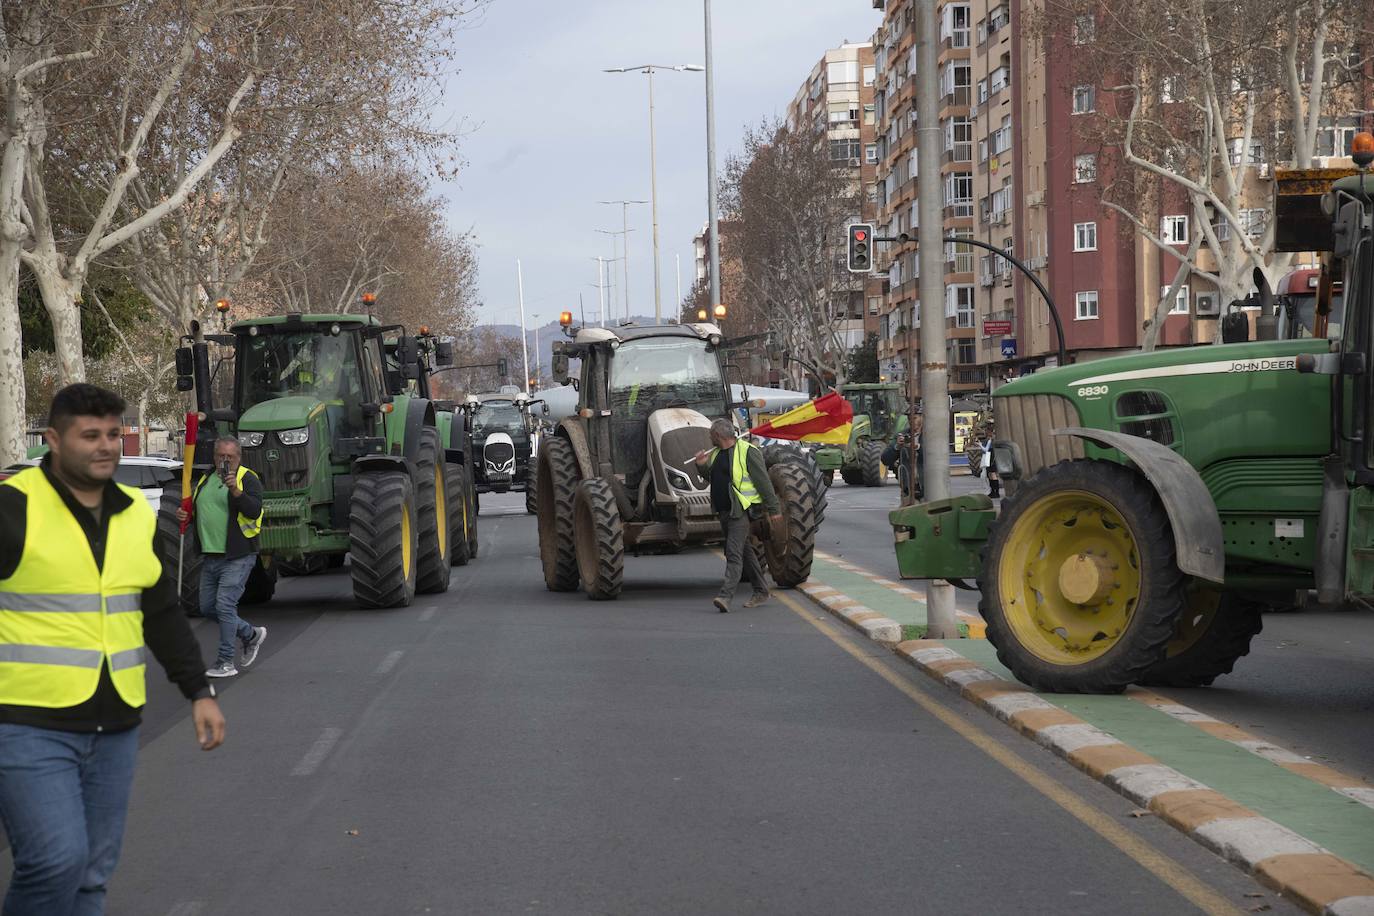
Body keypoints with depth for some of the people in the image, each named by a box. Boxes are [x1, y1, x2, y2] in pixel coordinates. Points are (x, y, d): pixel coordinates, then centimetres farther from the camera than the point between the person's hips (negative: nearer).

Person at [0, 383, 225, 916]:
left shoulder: (135, 514, 10)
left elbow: (163, 615, 18)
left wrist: (199, 691, 13)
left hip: (113, 729, 6)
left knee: (92, 873, 9)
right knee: (57, 861, -16)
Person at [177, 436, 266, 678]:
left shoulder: (247, 479, -5)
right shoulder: (204, 481, 15)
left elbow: (254, 510, -20)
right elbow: (195, 510, 27)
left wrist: (235, 490, -34)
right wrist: (185, 514, 5)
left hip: (238, 557, -8)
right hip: (210, 556, 8)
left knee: (225, 605, -13)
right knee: (207, 608, 11)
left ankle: (226, 662, -4)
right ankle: (251, 634, 31)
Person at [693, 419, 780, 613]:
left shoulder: (747, 452, -11)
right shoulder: (716, 454, 14)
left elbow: (764, 482, -11)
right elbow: (712, 478, 27)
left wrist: (773, 509, -13)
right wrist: (701, 466, 7)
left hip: (740, 510, -9)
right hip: (723, 511, 9)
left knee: (734, 553, -15)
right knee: (745, 551, 15)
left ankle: (725, 596, -24)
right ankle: (761, 591, 25)